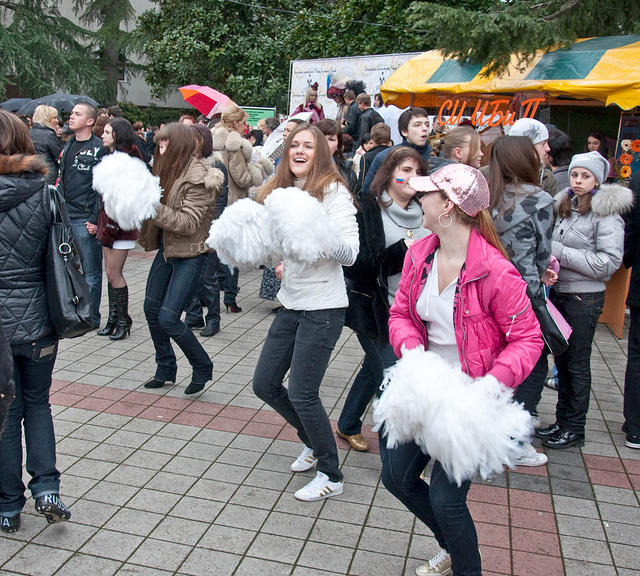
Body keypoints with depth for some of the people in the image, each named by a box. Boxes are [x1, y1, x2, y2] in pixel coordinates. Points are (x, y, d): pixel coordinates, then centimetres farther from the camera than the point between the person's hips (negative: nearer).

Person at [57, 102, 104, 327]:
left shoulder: (99, 148, -8)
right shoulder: (68, 146, 16)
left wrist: (95, 219, -15)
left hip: (85, 218, -7)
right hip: (65, 216, 8)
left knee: (91, 272, 2)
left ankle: (91, 318, 12)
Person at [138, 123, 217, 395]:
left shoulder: (197, 177, -18)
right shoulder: (166, 169, 7)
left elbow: (188, 223, -23)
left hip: (190, 255, -9)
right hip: (167, 249, 9)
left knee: (168, 318, -11)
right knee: (151, 309, 13)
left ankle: (202, 366, 12)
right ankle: (165, 369, 31)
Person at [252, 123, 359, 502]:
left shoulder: (333, 192, -11)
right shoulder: (281, 191, 10)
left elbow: (350, 254, -18)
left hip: (323, 307, -8)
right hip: (291, 303, 8)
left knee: (302, 394, -5)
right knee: (265, 384, 11)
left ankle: (331, 476, 16)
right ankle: (314, 442, 35)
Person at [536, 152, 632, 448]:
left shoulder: (606, 213, -10)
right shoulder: (566, 207, 11)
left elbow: (609, 262, -18)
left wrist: (559, 252, -19)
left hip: (585, 297, -6)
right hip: (559, 291, 6)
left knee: (577, 363, 3)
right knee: (561, 360, 13)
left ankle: (575, 429, 16)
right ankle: (562, 421, 25)